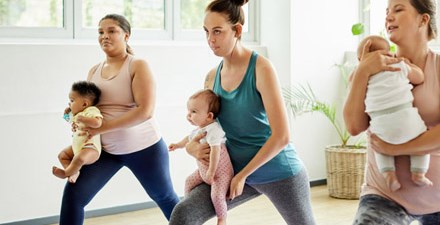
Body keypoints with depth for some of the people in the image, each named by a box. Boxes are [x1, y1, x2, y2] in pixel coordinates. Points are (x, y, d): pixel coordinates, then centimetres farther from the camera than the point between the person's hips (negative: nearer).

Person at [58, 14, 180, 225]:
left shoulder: (138, 66, -13)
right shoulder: (94, 71, 5)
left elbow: (145, 111, -24)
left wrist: (102, 127, -27)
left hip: (143, 148, -4)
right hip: (105, 149, 5)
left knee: (166, 199, 14)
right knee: (72, 194, -9)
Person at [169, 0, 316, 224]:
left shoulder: (261, 68, -17)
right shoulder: (212, 77, 1)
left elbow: (281, 136, -21)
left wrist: (243, 175, -17)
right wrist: (191, 146, -8)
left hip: (278, 171, -5)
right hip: (237, 172, 5)